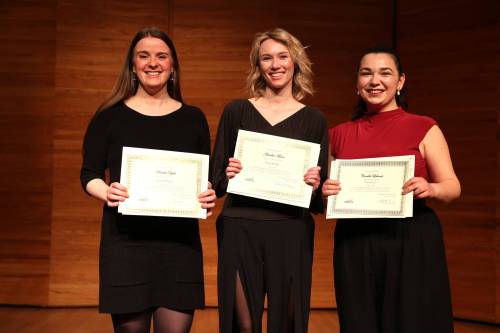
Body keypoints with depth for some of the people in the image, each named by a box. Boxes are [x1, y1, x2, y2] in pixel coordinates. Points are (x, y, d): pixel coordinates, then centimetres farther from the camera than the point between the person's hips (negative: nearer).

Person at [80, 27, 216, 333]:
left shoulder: (193, 118, 9)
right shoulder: (110, 116, 4)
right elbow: (89, 174, 5)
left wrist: (209, 197, -10)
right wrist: (107, 192, -16)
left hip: (179, 239, 1)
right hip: (126, 239, -1)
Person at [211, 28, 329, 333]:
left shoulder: (314, 119, 7)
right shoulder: (237, 111, 6)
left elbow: (320, 200, 8)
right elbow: (216, 180, 8)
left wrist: (315, 185, -13)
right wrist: (229, 175, -13)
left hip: (292, 231, 0)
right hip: (240, 229, 0)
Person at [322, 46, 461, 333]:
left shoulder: (424, 129, 0)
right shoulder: (340, 134, 9)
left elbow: (453, 187, -1)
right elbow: (328, 192, 17)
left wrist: (430, 189, -21)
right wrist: (325, 191, -5)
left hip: (412, 243, -2)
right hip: (354, 245, 3)